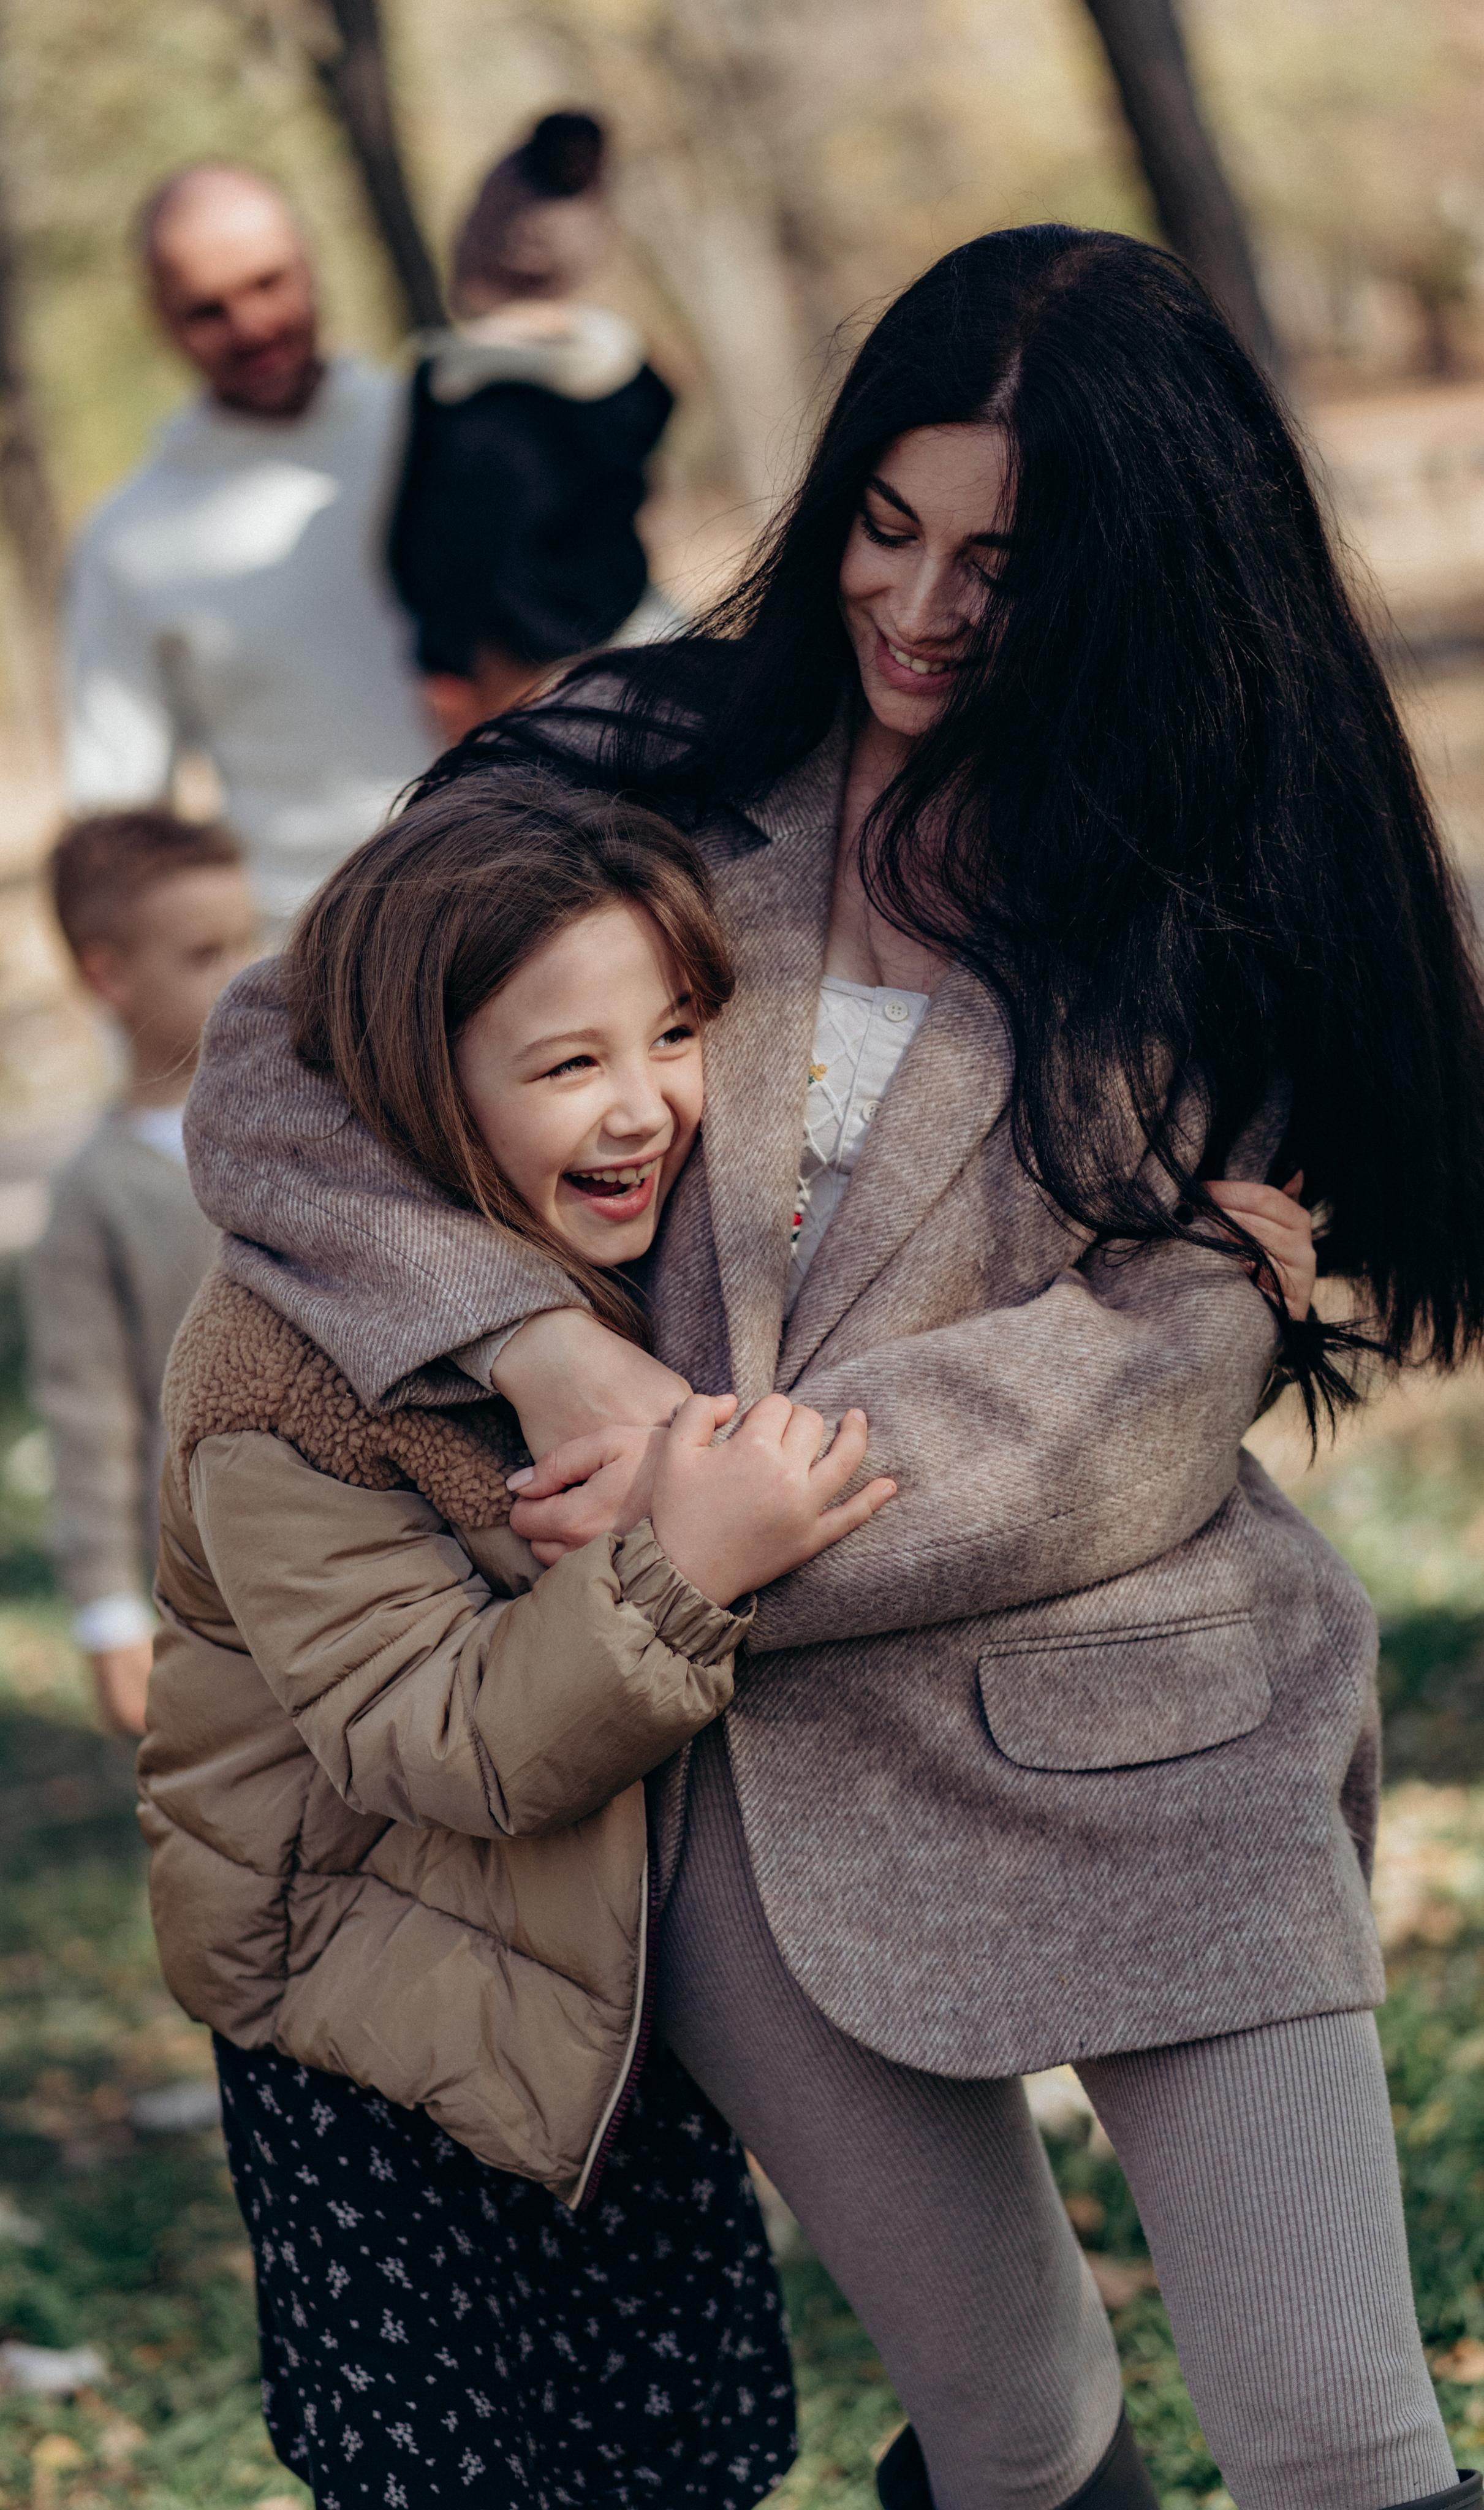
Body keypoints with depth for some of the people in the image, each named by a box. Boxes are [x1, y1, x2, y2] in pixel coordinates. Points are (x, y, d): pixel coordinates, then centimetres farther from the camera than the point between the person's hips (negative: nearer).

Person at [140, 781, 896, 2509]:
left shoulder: (649, 1263, -2)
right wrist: (681, 1575, -43)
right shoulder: (285, 1387, -26)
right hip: (382, 2039, -6)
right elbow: (437, 1745, -30)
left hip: (621, 1979, 7)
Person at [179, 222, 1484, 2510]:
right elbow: (270, 1082, 0)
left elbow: (1161, 1361, -8)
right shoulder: (650, 769, 3)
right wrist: (549, 1352, -14)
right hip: (753, 1761, 2)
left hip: (1133, 1737, -1)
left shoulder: (1226, 892, -1)